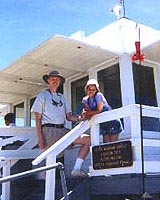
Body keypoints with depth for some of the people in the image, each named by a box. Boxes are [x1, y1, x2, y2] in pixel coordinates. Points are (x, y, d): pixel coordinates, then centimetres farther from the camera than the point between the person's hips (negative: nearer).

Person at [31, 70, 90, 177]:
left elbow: (68, 116, 17)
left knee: (88, 140, -5)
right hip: (49, 130, -5)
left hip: (63, 130, 5)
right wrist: (40, 138, -11)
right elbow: (38, 119, 1)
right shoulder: (42, 96, 9)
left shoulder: (62, 97, 24)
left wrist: (80, 118, -6)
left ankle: (76, 169, -6)